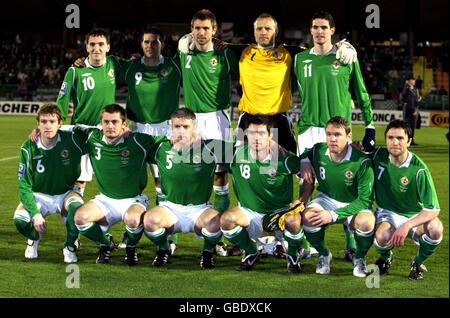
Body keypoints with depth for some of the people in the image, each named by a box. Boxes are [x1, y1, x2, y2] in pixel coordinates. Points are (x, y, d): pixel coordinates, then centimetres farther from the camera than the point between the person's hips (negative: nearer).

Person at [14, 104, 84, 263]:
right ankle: (34, 237, 11)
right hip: (39, 196, 1)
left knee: (77, 207, -35)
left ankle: (70, 246, -7)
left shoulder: (71, 140, -16)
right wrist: (35, 213, -22)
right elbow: (24, 186, -12)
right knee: (20, 219, -28)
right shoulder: (28, 148, -12)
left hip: (66, 194, 0)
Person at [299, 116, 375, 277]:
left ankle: (359, 258, -1)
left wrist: (334, 215, -30)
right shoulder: (317, 151, -11)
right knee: (308, 217, -30)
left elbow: (365, 199, -23)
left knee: (366, 222, -36)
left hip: (355, 204, -3)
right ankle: (324, 254, 1)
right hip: (326, 199, 3)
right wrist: (304, 163, -11)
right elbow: (303, 155, 16)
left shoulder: (362, 162, -23)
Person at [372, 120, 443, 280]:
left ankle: (418, 263, -1)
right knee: (382, 236, -35)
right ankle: (385, 258, 5)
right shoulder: (379, 155, -9)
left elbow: (433, 209, -22)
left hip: (415, 216, -1)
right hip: (388, 213, 1)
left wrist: (406, 226, -35)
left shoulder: (419, 169, -20)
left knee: (435, 229, -34)